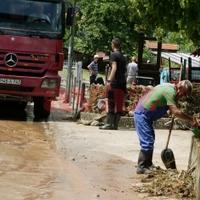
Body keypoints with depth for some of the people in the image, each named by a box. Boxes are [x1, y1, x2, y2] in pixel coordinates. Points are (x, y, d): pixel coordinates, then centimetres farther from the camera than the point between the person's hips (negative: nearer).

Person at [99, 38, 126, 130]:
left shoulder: (113, 55, -4)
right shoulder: (123, 57, 18)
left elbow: (114, 68, -18)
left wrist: (109, 80, -25)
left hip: (115, 83, -7)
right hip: (123, 83, 7)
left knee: (111, 103, -4)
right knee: (119, 105, 5)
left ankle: (109, 124, -6)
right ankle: (115, 124, 6)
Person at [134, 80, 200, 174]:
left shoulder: (170, 88, 11)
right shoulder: (170, 91, -22)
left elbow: (172, 109, 14)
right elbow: (175, 111, -28)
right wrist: (191, 119, -24)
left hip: (144, 114, 11)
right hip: (142, 114, -11)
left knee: (150, 140, 18)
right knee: (147, 142, -10)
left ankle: (148, 164, 26)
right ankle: (141, 167, -4)